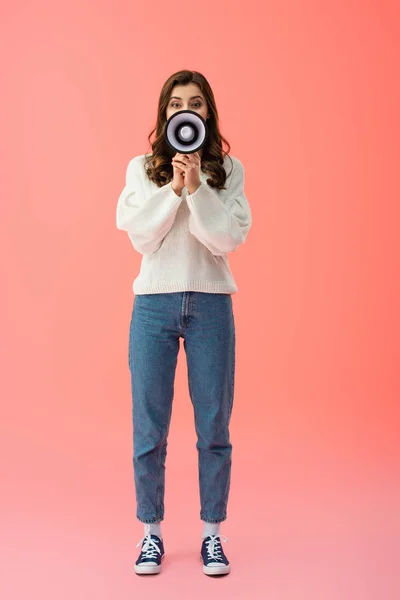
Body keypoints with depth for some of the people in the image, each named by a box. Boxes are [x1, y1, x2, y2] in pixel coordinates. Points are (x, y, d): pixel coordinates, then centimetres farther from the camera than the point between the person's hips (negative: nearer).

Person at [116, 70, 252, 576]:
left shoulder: (228, 169, 5)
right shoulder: (141, 168, 7)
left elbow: (230, 239, -7)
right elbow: (140, 236, -4)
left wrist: (197, 187, -16)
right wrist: (174, 187, -13)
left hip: (211, 305, 0)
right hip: (153, 304, 1)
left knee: (214, 428, 5)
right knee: (148, 429, 4)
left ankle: (212, 533, 20)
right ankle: (152, 533, 20)